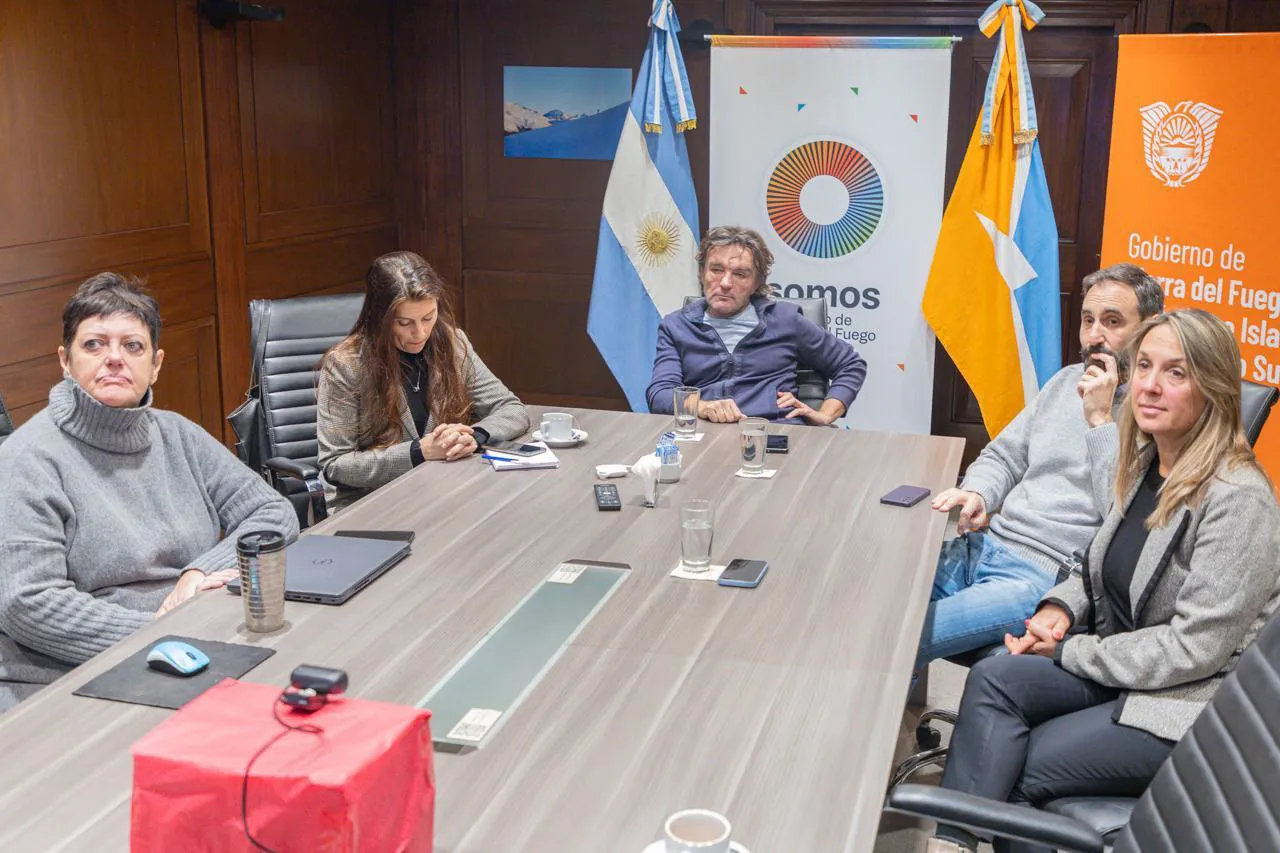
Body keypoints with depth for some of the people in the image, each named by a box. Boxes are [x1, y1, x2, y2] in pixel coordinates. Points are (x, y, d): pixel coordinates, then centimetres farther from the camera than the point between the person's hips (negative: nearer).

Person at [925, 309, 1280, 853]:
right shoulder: (1145, 462, 5)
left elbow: (1194, 648, -22)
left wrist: (1066, 651, -16)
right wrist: (1059, 608, -4)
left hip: (1193, 703, -7)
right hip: (1121, 663, 7)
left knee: (1017, 771, -17)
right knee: (993, 679, -19)